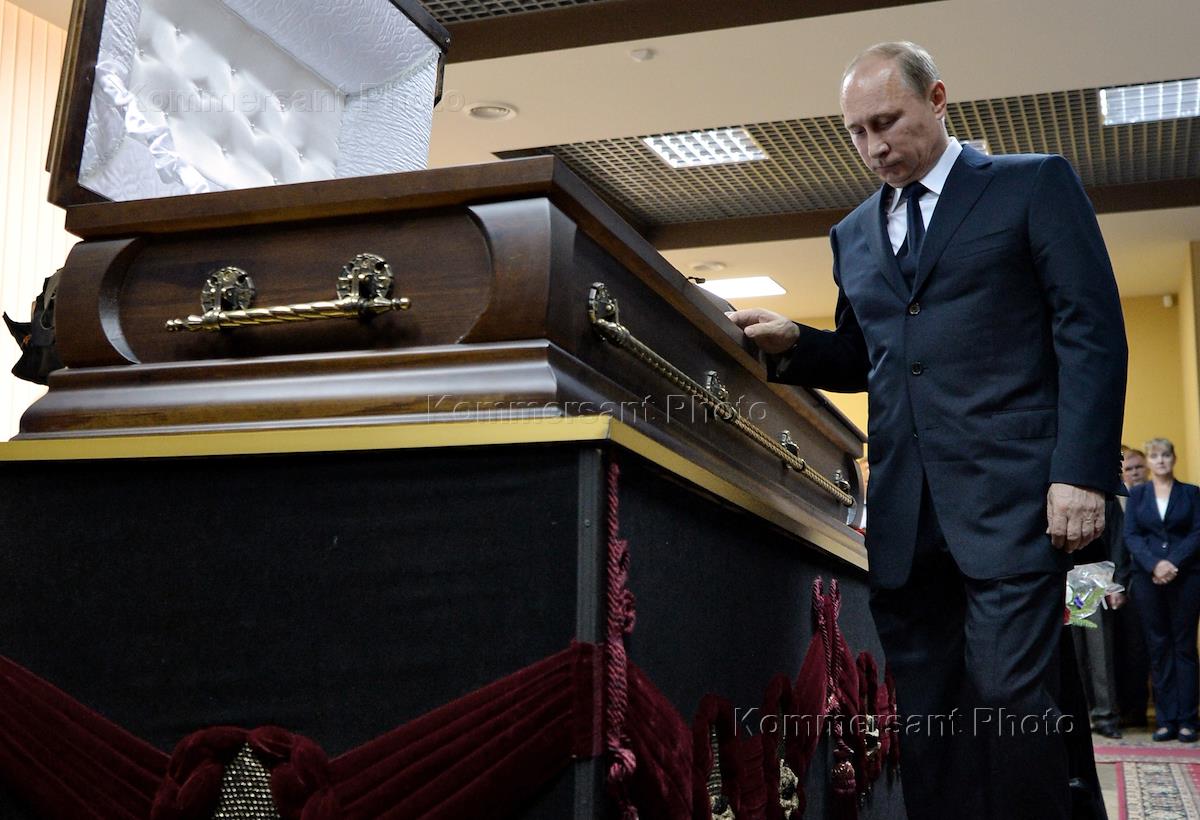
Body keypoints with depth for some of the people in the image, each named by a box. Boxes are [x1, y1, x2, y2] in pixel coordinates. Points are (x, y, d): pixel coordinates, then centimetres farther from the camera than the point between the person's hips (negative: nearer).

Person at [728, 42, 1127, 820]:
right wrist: (793, 343, 5)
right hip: (903, 514, 5)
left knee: (1010, 703, -8)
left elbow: (1092, 334, -3)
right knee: (926, 717, 5)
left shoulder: (1035, 185, 5)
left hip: (1010, 498, -5)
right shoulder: (853, 234, 20)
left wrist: (1082, 472, -13)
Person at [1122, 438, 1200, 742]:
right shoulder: (1136, 495, 11)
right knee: (1158, 648, 1)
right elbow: (1131, 536, 2)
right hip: (1148, 579, 1)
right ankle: (1166, 719, 4)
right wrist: (1155, 564, -14)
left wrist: (1173, 564, -14)